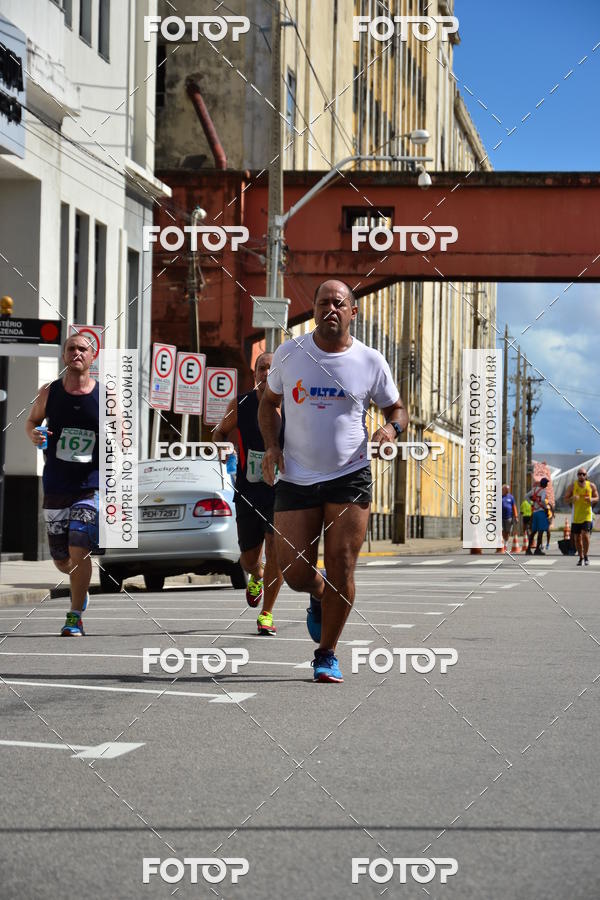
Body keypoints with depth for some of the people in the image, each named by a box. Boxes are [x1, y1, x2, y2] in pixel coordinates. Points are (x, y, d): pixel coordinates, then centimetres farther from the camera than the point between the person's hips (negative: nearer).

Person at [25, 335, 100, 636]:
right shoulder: (48, 392, 1)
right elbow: (32, 420, 17)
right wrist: (33, 434, -6)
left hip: (91, 485, -3)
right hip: (55, 485, 3)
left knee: (78, 550, -16)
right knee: (61, 560, 9)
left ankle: (75, 617, -1)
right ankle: (81, 587, 42)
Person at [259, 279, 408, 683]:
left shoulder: (371, 362, -1)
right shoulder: (289, 353, 1)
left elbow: (397, 409, 12)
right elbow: (270, 402, 16)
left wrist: (391, 428, -12)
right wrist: (272, 446, 0)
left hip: (350, 476, -1)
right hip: (296, 478, 1)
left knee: (341, 570, -5)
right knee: (295, 573, -2)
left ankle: (327, 654, 12)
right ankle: (320, 598, 35)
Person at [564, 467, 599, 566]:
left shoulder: (591, 486, 0)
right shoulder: (572, 486, 0)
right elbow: (565, 499, 3)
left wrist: (591, 500, -13)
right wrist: (572, 498, -19)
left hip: (587, 515, -2)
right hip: (576, 516, 2)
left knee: (585, 535, -16)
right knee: (577, 538, 6)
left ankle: (585, 556, 1)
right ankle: (581, 558, 23)